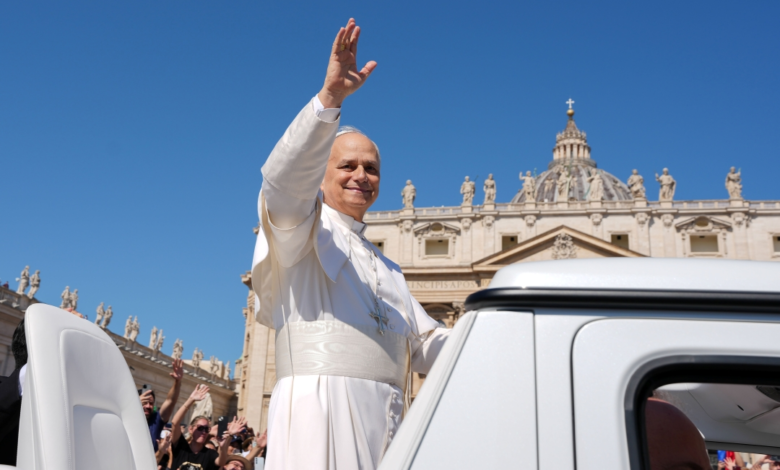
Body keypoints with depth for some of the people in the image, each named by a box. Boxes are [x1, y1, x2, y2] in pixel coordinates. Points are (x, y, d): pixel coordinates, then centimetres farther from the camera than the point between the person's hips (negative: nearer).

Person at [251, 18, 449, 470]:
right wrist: (331, 97, -26)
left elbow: (427, 345, 25)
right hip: (322, 412, -6)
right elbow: (286, 178, -14)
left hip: (385, 427, 6)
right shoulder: (302, 228, 8)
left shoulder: (388, 271, 27)